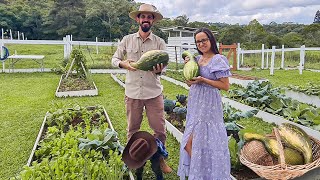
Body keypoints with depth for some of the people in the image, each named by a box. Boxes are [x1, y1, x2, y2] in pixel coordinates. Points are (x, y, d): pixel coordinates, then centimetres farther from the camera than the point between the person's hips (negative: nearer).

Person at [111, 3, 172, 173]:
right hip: (132, 92, 1)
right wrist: (123, 63, -14)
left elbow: (163, 64, -3)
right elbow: (114, 59, 9)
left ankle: (160, 158, 29)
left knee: (160, 129, 6)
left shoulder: (160, 42, 1)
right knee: (132, 129, 14)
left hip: (154, 92, 0)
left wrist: (159, 70, -27)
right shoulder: (127, 40, 3)